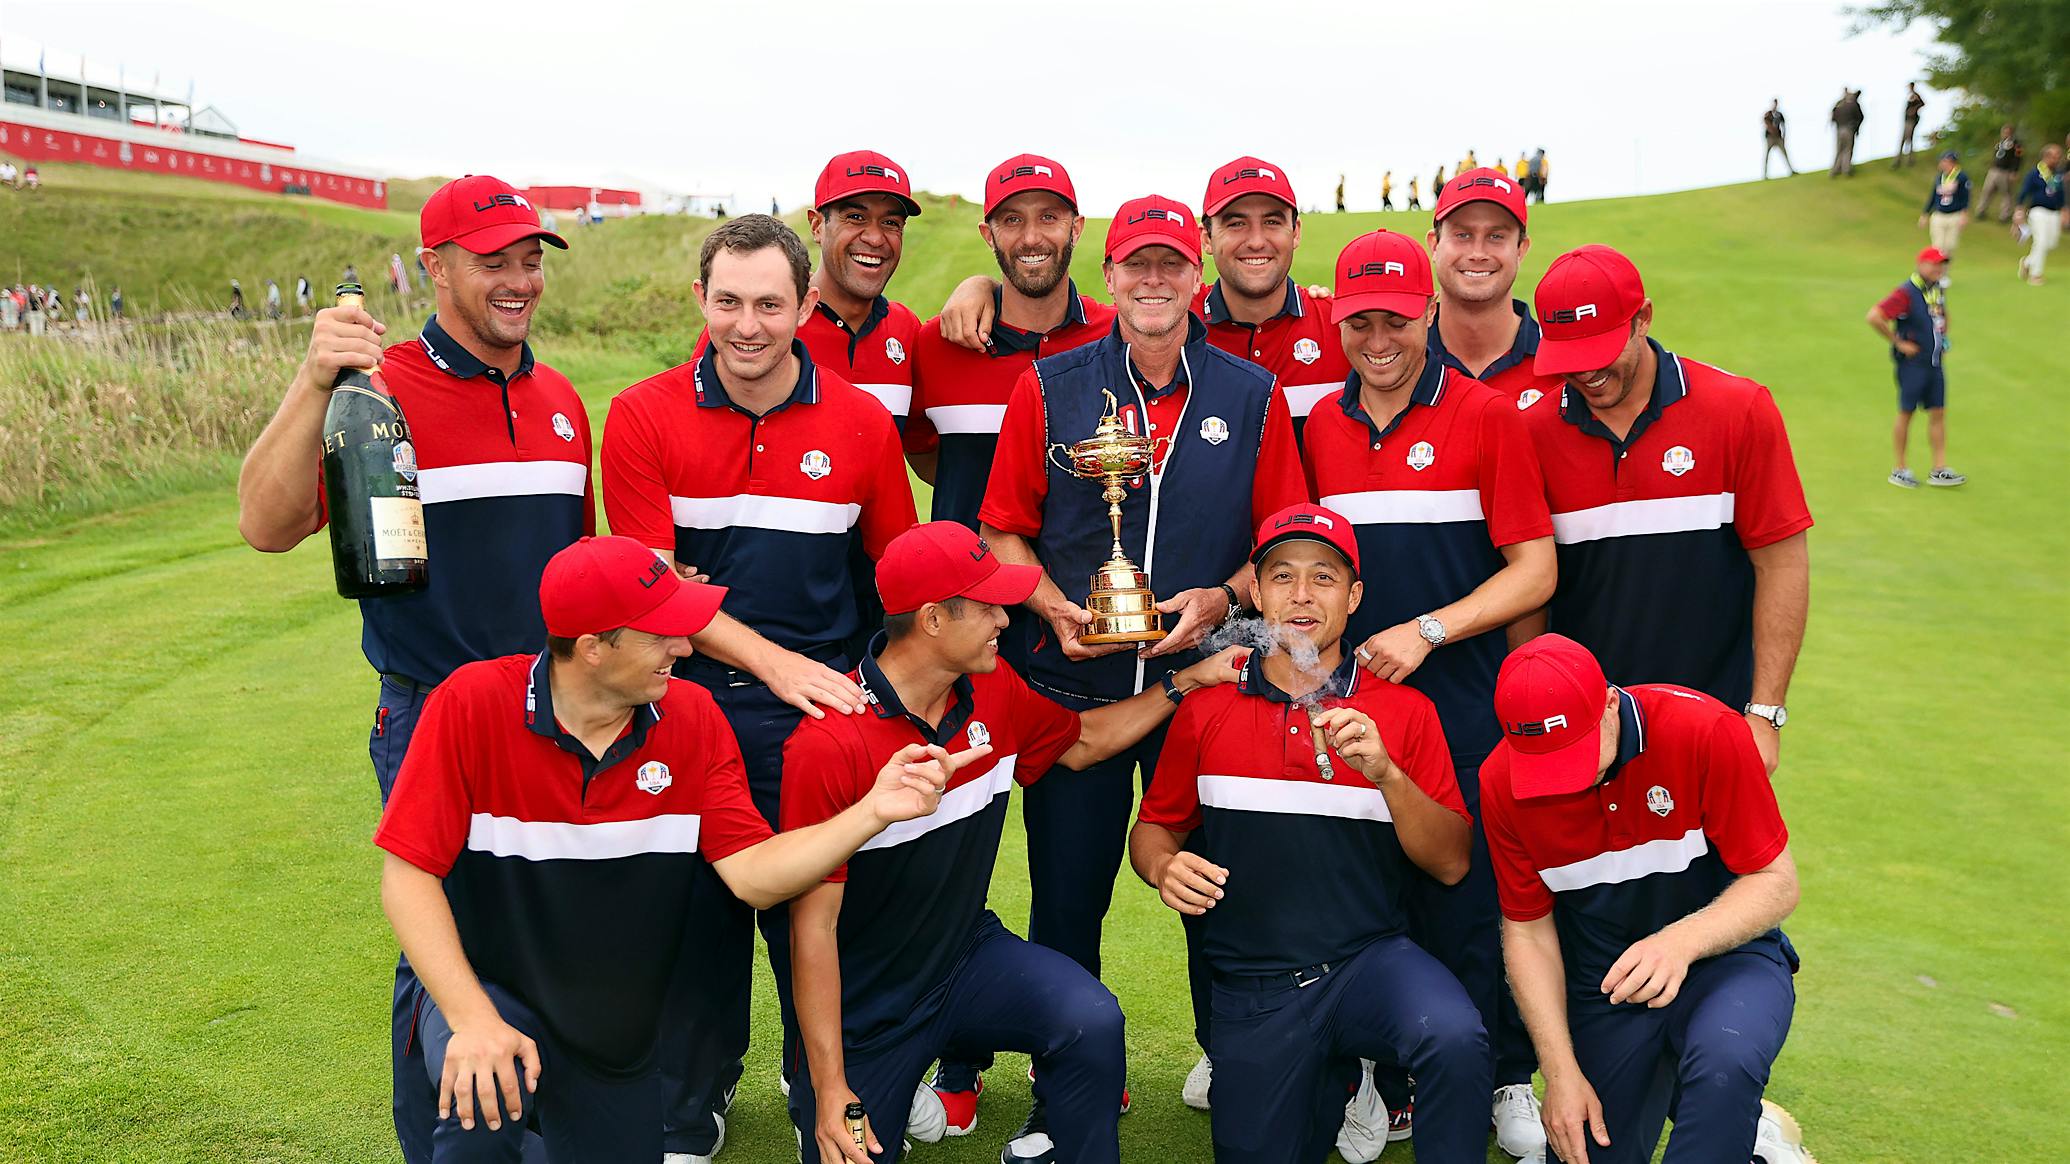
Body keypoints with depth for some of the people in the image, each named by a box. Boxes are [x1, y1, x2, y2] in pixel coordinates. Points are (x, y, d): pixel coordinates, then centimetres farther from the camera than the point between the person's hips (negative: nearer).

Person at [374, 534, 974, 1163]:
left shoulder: (693, 718, -8)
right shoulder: (473, 703, -18)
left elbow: (752, 873, -14)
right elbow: (409, 873, -18)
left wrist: (873, 810, -28)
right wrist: (473, 1020, -28)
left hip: (619, 1033, 4)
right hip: (483, 989, -4)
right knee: (484, 1103, -34)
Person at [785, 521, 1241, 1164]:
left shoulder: (995, 691, -3)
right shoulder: (829, 743, -24)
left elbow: (1083, 740, 19)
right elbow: (814, 923, -21)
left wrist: (1188, 682, 10)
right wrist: (830, 1090, -21)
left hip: (970, 955, 4)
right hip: (866, 1008, -4)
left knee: (1093, 1021, -23)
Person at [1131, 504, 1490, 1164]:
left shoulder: (1406, 712, 1)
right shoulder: (1206, 712, 4)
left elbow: (1452, 863, -2)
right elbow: (1153, 828, 13)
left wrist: (1384, 772, -17)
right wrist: (1164, 868, -11)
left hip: (1371, 960, -2)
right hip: (1250, 990, 2)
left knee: (1455, 1039, -32)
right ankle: (1325, 1078, 36)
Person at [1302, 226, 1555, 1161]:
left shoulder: (1486, 416, -4)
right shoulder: (1319, 428, 9)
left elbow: (1533, 571, -5)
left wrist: (1428, 631, -15)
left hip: (1458, 704, -4)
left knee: (1463, 899, 1)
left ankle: (1505, 1083, 22)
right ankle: (1388, 1082, 25)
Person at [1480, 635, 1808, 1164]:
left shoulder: (1706, 731, -23)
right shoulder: (1502, 783, -13)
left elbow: (1777, 881, -16)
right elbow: (1528, 931, -4)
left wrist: (1681, 941, -34)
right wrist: (1560, 1072, -10)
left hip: (1722, 952, -3)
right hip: (1604, 977, 4)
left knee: (1723, 1060, -36)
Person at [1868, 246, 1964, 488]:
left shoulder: (1938, 289, 9)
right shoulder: (1906, 293, -16)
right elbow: (1874, 317, -25)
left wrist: (1944, 340, 16)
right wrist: (1899, 343, -19)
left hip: (1935, 363, 7)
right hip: (1912, 363, -7)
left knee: (1938, 414, 5)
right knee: (1906, 414, 2)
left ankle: (1939, 470, 9)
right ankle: (1899, 471, 12)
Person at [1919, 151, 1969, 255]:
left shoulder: (1962, 177, -6)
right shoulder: (1938, 177, 7)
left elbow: (1966, 197, -6)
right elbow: (1932, 197, 15)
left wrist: (1964, 214, -15)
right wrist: (1925, 214, 17)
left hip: (1955, 217, -3)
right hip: (1938, 217, 3)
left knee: (1949, 247, -3)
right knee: (1938, 247, 0)